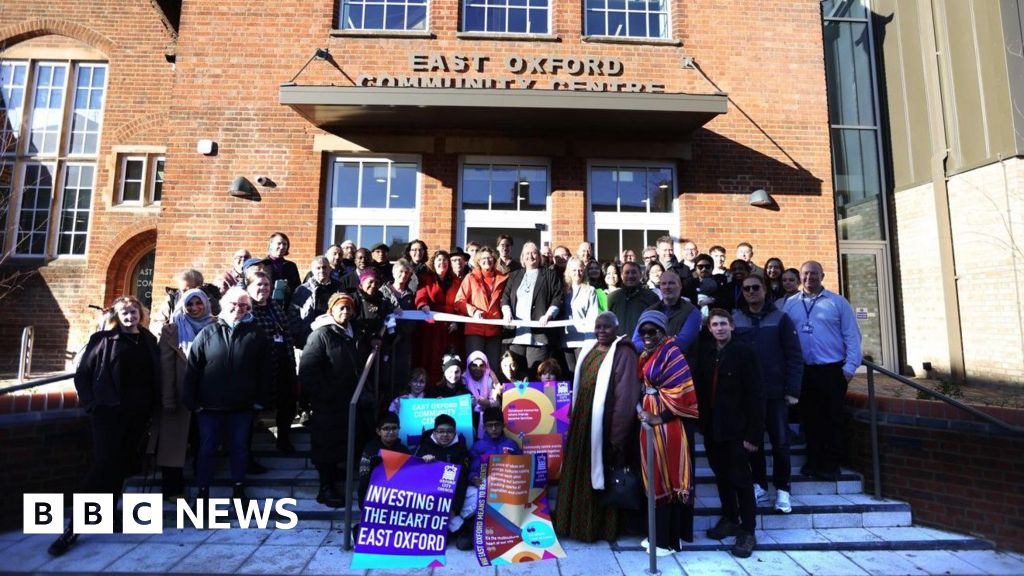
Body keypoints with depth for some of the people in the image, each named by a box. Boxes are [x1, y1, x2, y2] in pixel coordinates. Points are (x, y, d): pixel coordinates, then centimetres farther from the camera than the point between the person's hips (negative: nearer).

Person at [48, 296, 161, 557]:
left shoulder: (149, 340, 9)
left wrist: (152, 405, 3)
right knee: (103, 464, -7)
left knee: (122, 464, 10)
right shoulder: (103, 339, 0)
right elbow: (82, 374, 2)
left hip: (139, 413, 3)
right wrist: (90, 403, -6)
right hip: (109, 411, -3)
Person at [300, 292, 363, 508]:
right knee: (326, 442, 1)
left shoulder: (349, 334, 12)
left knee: (341, 440, 16)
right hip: (326, 402, -8)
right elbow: (307, 368, -20)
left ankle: (333, 476, 32)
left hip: (346, 400, 8)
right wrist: (323, 393, -19)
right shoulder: (321, 334, -14)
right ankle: (326, 489, 11)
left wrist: (357, 390, 12)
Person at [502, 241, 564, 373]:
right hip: (516, 333, 3)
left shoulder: (550, 275, 12)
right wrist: (507, 312, -5)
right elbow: (505, 297, 15)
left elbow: (557, 298, 2)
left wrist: (548, 315, -13)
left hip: (539, 332, -3)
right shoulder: (514, 276, 22)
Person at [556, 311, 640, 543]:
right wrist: (574, 419, 10)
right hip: (583, 422, 7)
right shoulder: (589, 349, 9)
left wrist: (617, 435, -19)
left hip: (605, 423, -7)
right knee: (580, 472, 15)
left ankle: (602, 527, 23)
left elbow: (625, 396, -17)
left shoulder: (623, 353, -13)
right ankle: (578, 522, 31)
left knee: (601, 472, 5)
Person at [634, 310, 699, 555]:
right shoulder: (646, 355, 12)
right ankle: (658, 533, 28)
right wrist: (640, 408, 4)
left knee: (668, 478, 1)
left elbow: (681, 392, -19)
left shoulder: (672, 353, -13)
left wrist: (660, 417, -18)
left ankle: (669, 539, 13)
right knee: (655, 478, 15)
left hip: (667, 424, -8)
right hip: (649, 421, 8)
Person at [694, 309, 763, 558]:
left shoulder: (744, 352, -9)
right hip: (712, 428, 5)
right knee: (722, 477, 16)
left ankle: (748, 531, 16)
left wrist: (754, 433, -15)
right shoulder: (705, 354, 6)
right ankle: (730, 519, 33)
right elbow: (700, 390, 8)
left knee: (740, 479, 3)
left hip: (737, 429, -5)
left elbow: (755, 395, -12)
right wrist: (702, 423, 4)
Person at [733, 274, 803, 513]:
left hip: (776, 392, -1)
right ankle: (759, 485, 24)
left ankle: (782, 490, 20)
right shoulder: (735, 319, 1)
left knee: (780, 442, 5)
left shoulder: (780, 318, -1)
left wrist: (793, 390, -7)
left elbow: (794, 356, -2)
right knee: (753, 440, 10)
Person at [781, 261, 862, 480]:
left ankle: (831, 465, 15)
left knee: (834, 417, 5)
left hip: (833, 370, -2)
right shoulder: (790, 304, 6)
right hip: (803, 371, 2)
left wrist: (850, 366, -8)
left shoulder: (837, 302, 0)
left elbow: (852, 335, -2)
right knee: (810, 417, 10)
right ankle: (814, 461, 22)